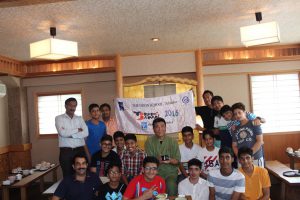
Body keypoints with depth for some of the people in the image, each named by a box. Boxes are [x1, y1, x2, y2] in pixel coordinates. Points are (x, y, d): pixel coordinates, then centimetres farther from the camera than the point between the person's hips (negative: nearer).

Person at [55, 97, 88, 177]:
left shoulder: (80, 119, 10)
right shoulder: (59, 118, 3)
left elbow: (85, 133, -5)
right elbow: (62, 133, -14)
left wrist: (69, 134, -11)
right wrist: (77, 130, -5)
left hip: (80, 150, 2)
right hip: (65, 151, -2)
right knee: (67, 175, 6)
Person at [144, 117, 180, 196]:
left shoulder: (173, 141, 3)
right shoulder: (149, 141, 0)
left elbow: (177, 160, 3)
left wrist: (170, 160, -19)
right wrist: (158, 160, -23)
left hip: (171, 171, 1)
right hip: (156, 171, 0)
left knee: (171, 185, -27)